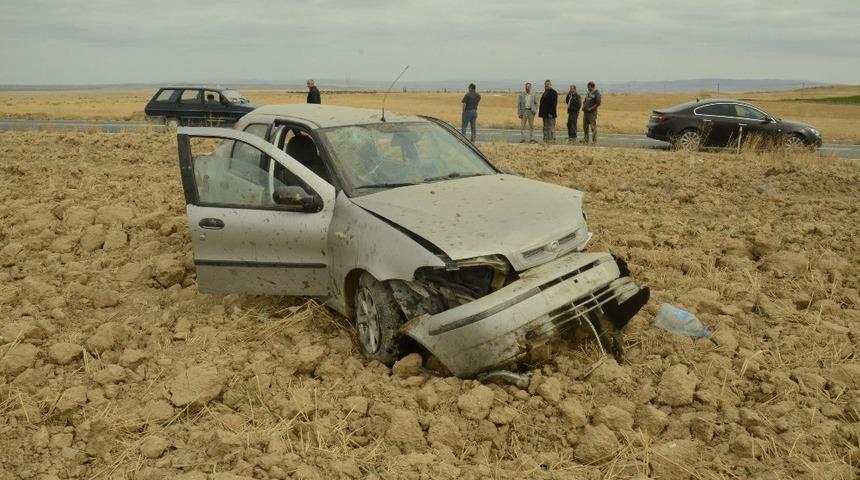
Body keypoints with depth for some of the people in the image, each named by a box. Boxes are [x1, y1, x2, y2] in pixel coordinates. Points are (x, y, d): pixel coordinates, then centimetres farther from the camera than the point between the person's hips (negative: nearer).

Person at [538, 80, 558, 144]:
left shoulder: (553, 92, -10)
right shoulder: (545, 92, 18)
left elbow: (554, 104, -18)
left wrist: (551, 113, -24)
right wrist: (540, 112, 14)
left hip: (550, 114, -9)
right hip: (545, 114, 9)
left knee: (551, 128, -6)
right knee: (545, 128, 11)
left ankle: (551, 141, -4)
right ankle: (545, 141, 15)